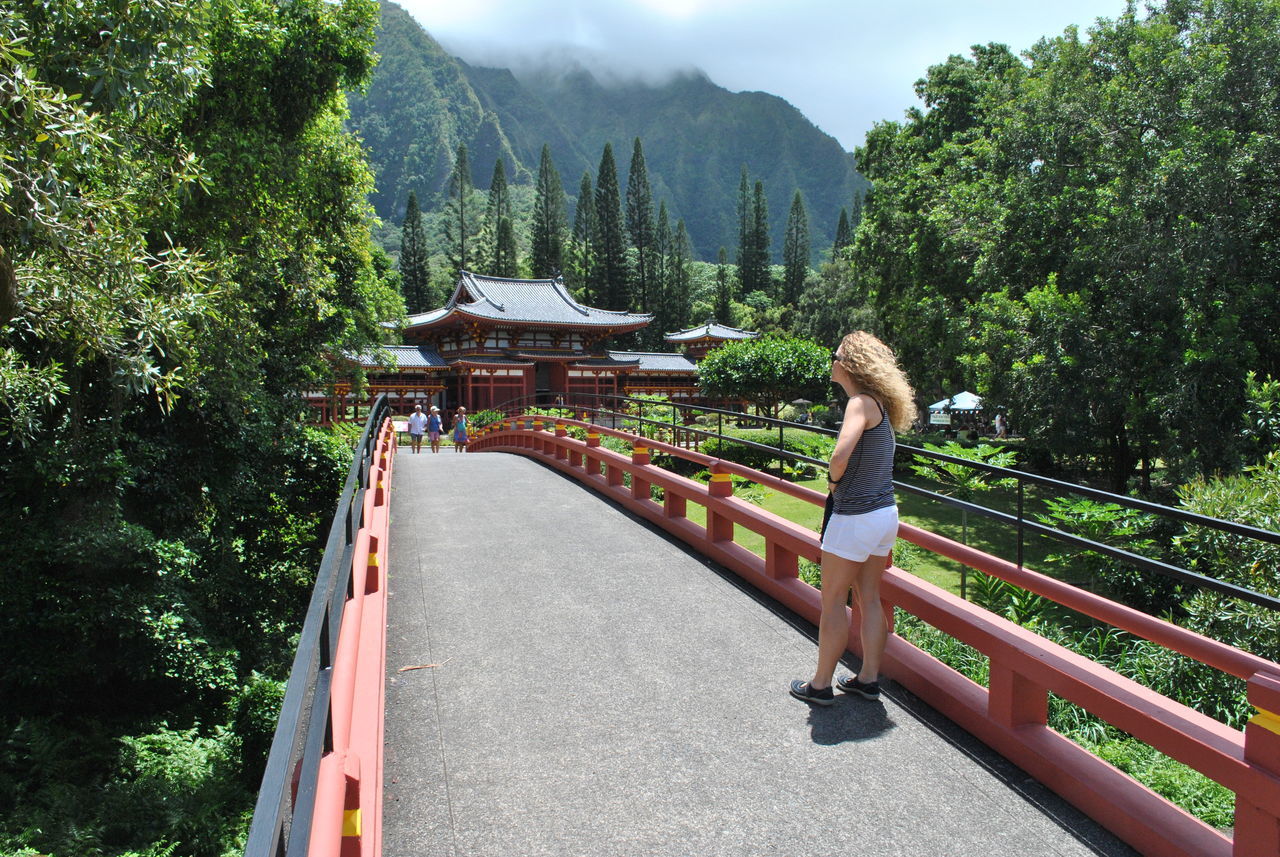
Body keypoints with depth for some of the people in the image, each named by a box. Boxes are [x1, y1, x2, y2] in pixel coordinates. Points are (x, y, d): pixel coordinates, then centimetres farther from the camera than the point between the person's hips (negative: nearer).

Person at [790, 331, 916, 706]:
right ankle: (869, 679, 26)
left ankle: (821, 684, 15)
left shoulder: (861, 403, -18)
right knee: (869, 599, 16)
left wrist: (833, 481, -13)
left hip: (856, 516, -8)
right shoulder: (879, 404, 9)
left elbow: (841, 455, -33)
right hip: (886, 512, 8)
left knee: (833, 600, 5)